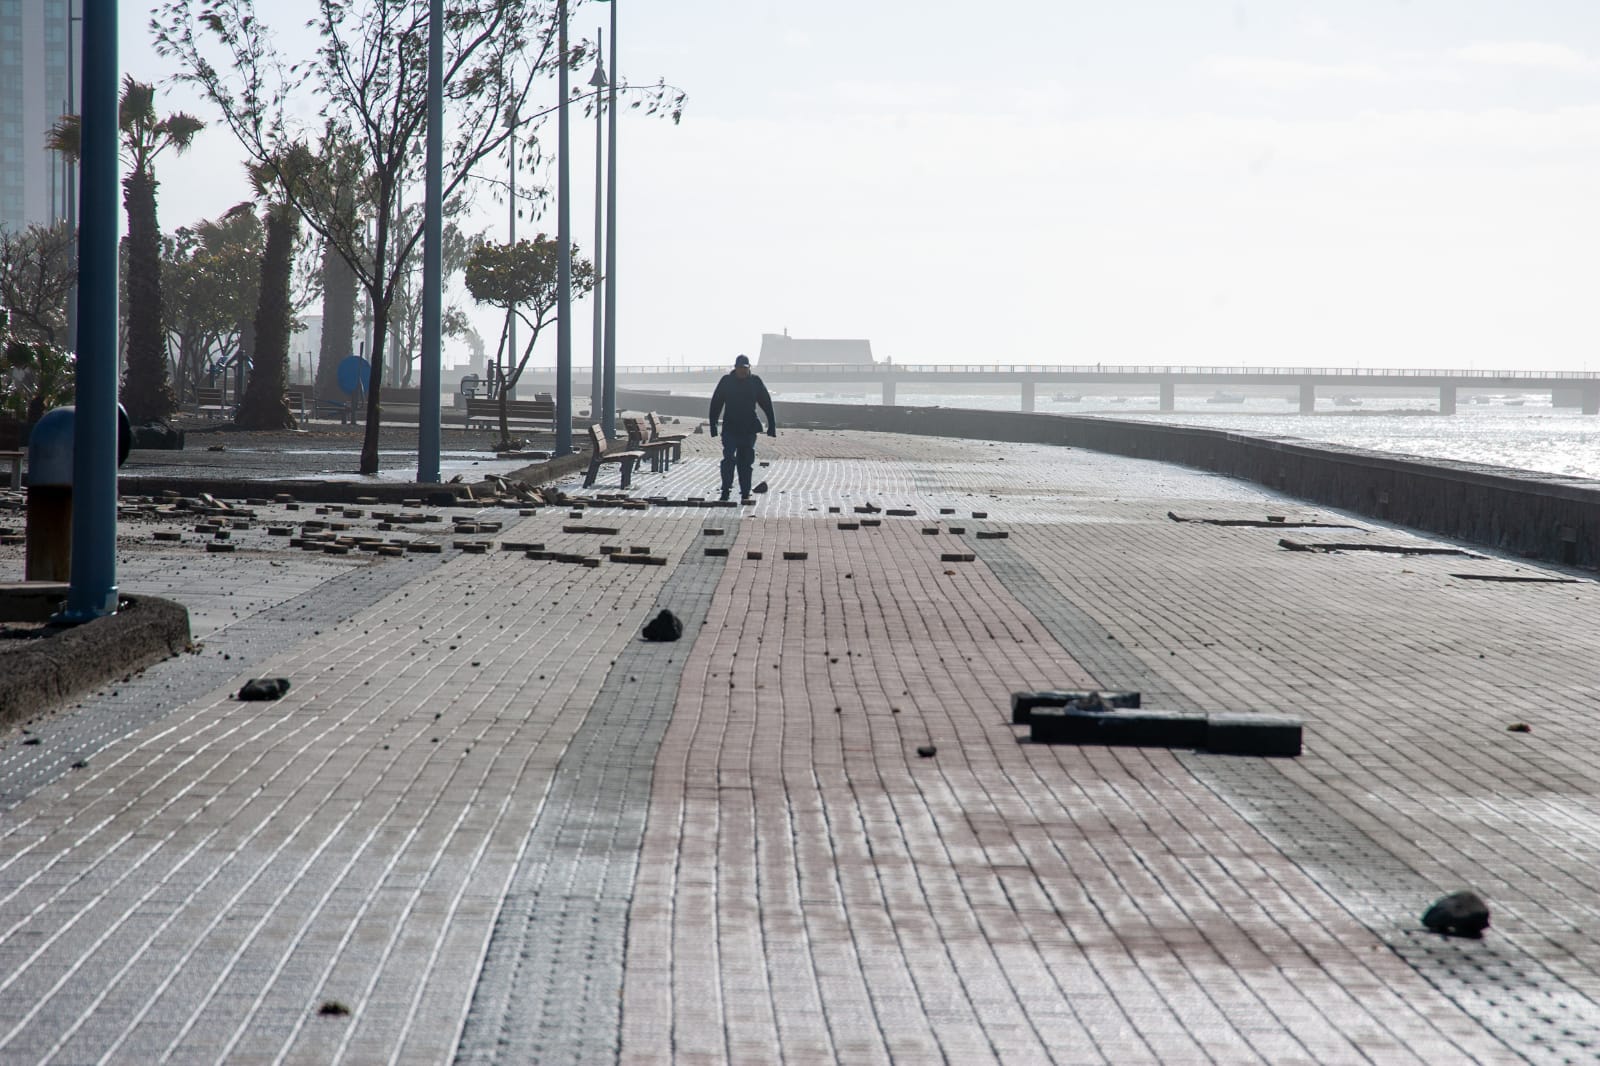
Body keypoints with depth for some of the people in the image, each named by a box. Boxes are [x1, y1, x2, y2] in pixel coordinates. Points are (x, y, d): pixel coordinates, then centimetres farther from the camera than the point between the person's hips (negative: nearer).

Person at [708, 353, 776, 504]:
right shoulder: (726, 381, -2)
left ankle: (745, 494, 12)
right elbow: (715, 404, 1)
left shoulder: (755, 382, 2)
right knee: (729, 459, -13)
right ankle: (725, 493, -11)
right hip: (730, 428, -2)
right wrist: (713, 425, -4)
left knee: (746, 462, 6)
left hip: (749, 429, 2)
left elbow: (766, 404, 4)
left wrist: (772, 425, -1)